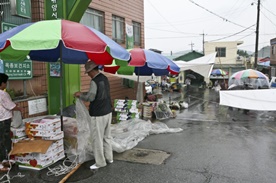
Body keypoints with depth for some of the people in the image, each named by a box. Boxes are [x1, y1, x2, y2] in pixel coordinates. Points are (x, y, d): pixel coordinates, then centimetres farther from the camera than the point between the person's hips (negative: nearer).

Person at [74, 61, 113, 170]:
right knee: (107, 136, 18)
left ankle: (100, 162, 14)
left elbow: (90, 98, -20)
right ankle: (109, 158, 30)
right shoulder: (104, 78, 8)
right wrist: (83, 93, 17)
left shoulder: (94, 81, -18)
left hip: (98, 115, -9)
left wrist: (80, 95, -2)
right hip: (107, 112, 9)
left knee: (97, 139, 4)